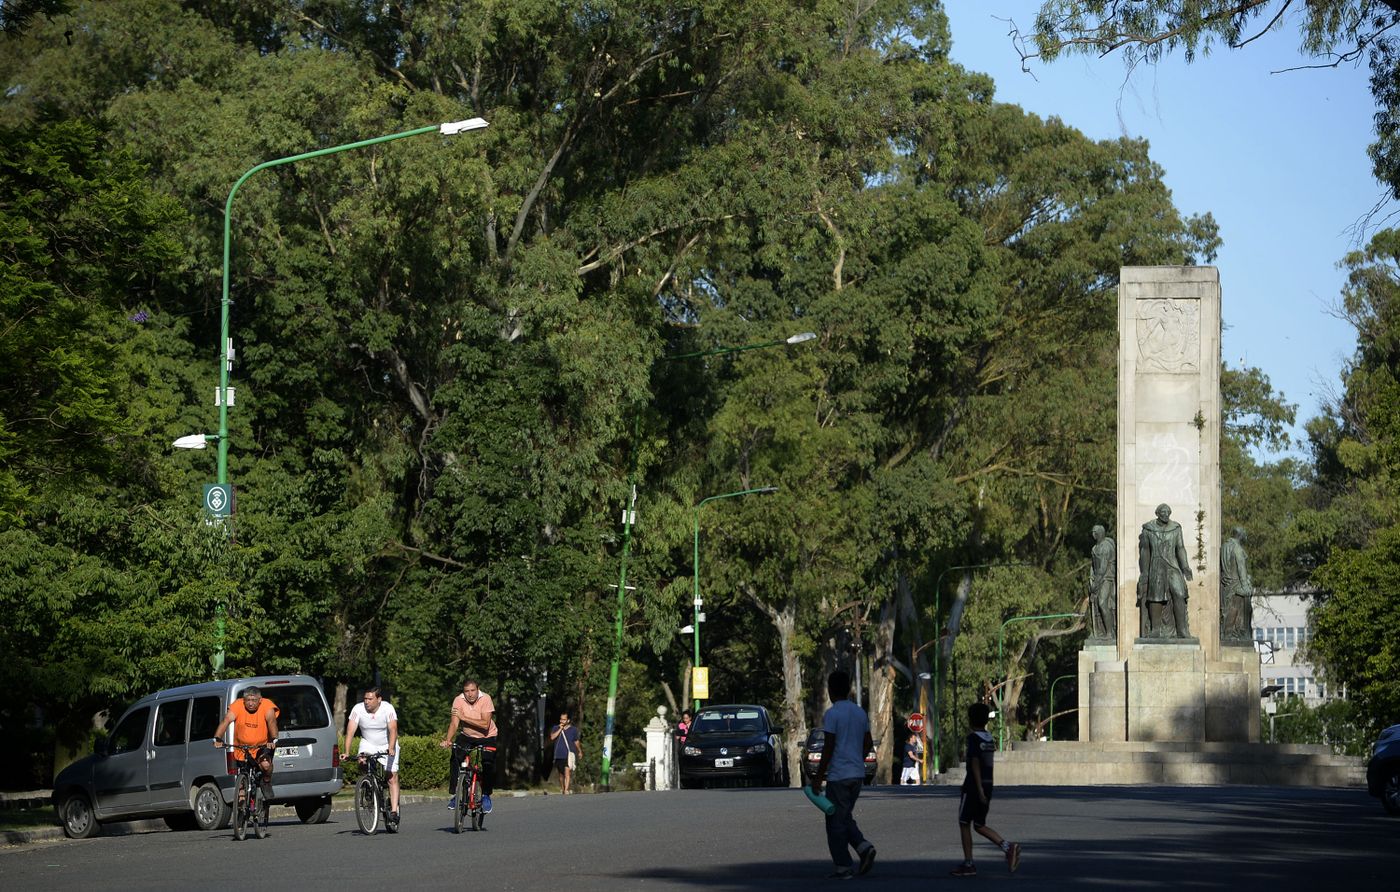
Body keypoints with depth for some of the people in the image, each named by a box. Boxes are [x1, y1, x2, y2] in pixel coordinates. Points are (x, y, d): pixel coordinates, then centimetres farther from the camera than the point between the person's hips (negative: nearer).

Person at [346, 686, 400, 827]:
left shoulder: (388, 708, -22)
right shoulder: (358, 709, -18)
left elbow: (393, 729, -32)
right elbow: (350, 730, -24)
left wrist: (391, 749, -48)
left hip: (387, 746, -1)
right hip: (368, 743, 2)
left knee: (392, 778, -11)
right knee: (362, 762, -30)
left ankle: (394, 811, -10)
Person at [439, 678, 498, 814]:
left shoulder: (485, 699, -22)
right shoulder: (458, 700, -16)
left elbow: (485, 724, -29)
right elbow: (454, 724, -20)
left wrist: (464, 717, -32)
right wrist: (448, 740, -38)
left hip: (486, 737, -2)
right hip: (467, 736, 2)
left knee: (488, 765, -20)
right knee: (456, 759, -19)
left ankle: (486, 795, 1)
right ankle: (455, 794, -7)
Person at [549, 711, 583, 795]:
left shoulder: (573, 730, 5)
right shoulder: (556, 728, 6)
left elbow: (576, 741, 20)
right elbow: (552, 737, -12)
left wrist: (580, 751, 31)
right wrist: (560, 729, -15)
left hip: (568, 754, -2)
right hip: (558, 755, 2)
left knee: (567, 772, -17)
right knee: (560, 774, 13)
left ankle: (566, 789, -23)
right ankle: (562, 788, 31)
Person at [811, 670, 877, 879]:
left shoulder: (831, 714, -12)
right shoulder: (860, 713, 10)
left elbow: (828, 749, -15)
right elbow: (868, 744, 13)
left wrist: (818, 778, -10)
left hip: (838, 776, -7)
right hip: (858, 774, 7)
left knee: (836, 823, 1)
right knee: (845, 818, 18)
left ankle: (843, 868, 1)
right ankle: (864, 847, -4)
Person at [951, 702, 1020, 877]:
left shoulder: (973, 737, -11)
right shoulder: (990, 739, 13)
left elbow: (975, 763, -19)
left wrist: (979, 789, -24)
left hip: (974, 785, -7)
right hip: (988, 784, 7)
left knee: (964, 824, 4)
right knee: (979, 825, 11)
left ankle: (968, 864, 4)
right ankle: (1008, 847, -8)